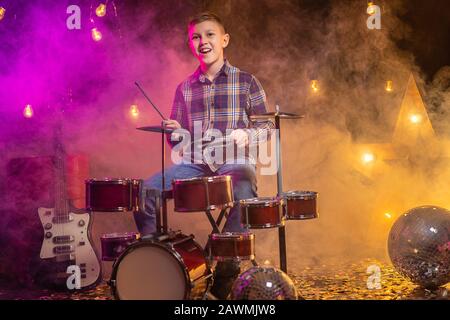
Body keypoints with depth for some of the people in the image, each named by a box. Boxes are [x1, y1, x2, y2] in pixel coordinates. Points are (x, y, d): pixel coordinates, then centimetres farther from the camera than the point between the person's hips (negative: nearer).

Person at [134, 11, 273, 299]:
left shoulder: (246, 81, 5)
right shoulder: (185, 88, 14)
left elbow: (267, 127, 5)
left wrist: (245, 135, -16)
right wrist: (175, 132, -6)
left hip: (235, 162, -3)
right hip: (195, 164, 4)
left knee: (243, 198, -37)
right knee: (145, 191, -19)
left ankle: (226, 275, -18)